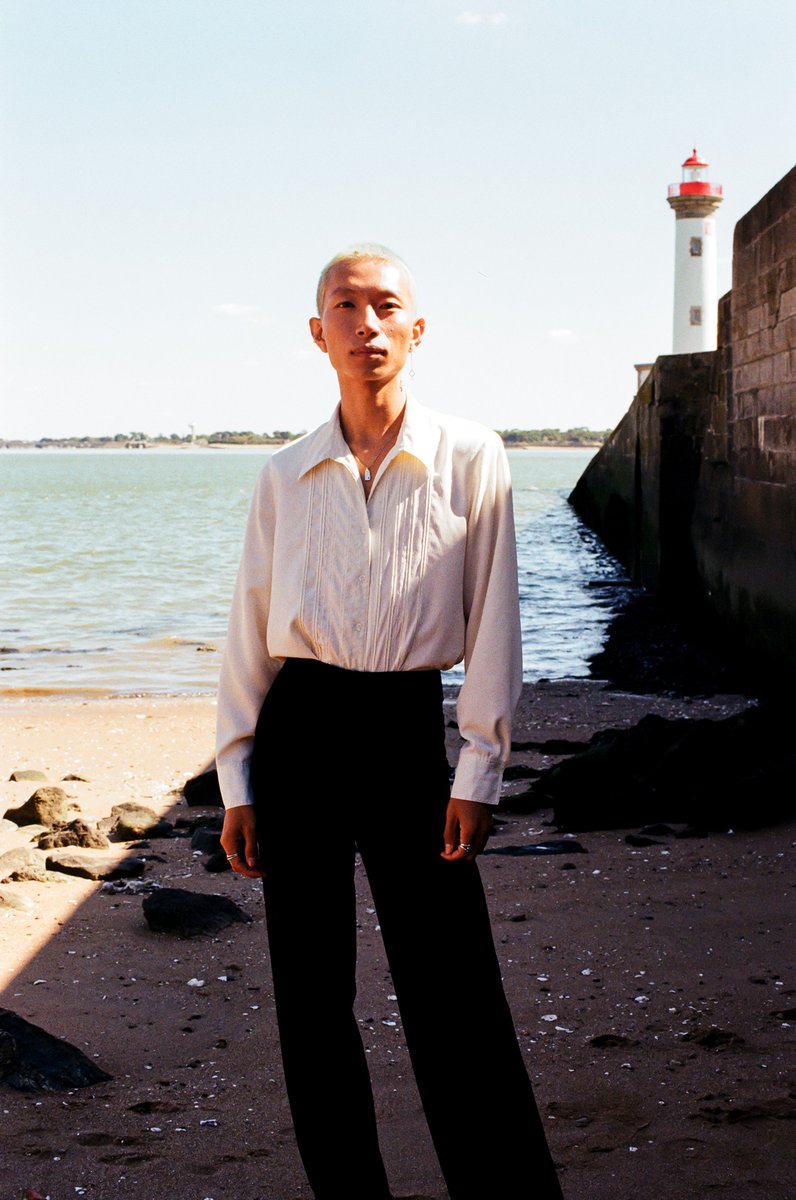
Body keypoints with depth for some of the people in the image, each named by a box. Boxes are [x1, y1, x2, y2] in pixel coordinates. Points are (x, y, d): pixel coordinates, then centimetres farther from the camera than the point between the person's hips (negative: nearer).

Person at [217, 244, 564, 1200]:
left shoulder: (469, 459, 0)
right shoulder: (286, 476, 6)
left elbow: (492, 619, 0)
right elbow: (249, 629, 10)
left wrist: (478, 769, -5)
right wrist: (236, 779, 6)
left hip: (408, 728, -2)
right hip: (298, 728, 2)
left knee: (452, 995, -3)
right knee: (311, 989, 6)